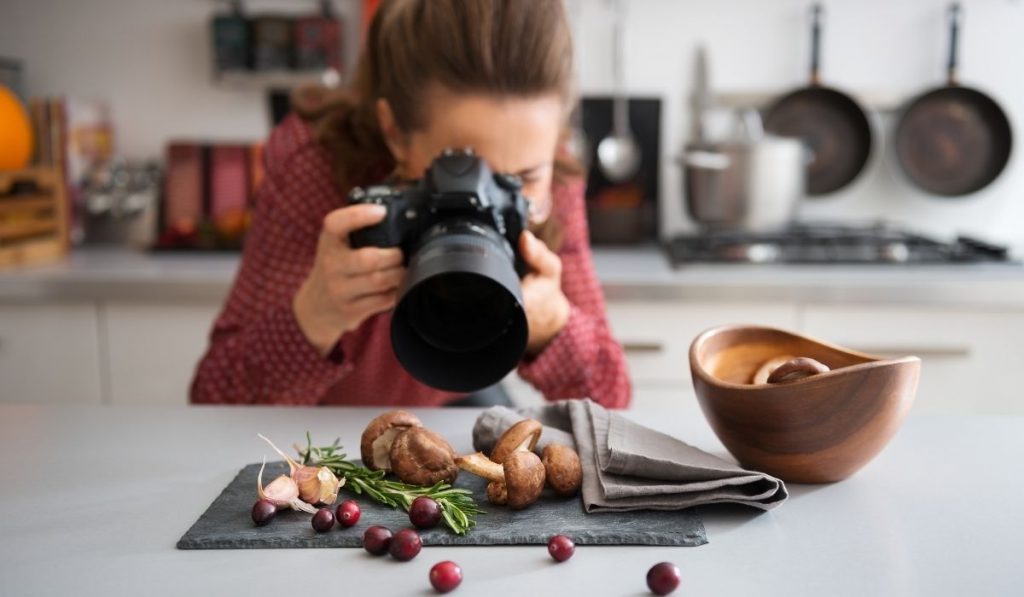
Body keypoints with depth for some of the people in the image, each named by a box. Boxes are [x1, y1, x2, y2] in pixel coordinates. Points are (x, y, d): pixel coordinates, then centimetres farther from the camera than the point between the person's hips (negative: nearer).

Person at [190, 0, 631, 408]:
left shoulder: (552, 185, -21)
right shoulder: (313, 169, -28)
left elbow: (607, 402, -19)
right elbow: (216, 405, -27)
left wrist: (549, 321, -38)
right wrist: (314, 319, -45)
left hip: (453, 405, 2)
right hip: (321, 425, -1)